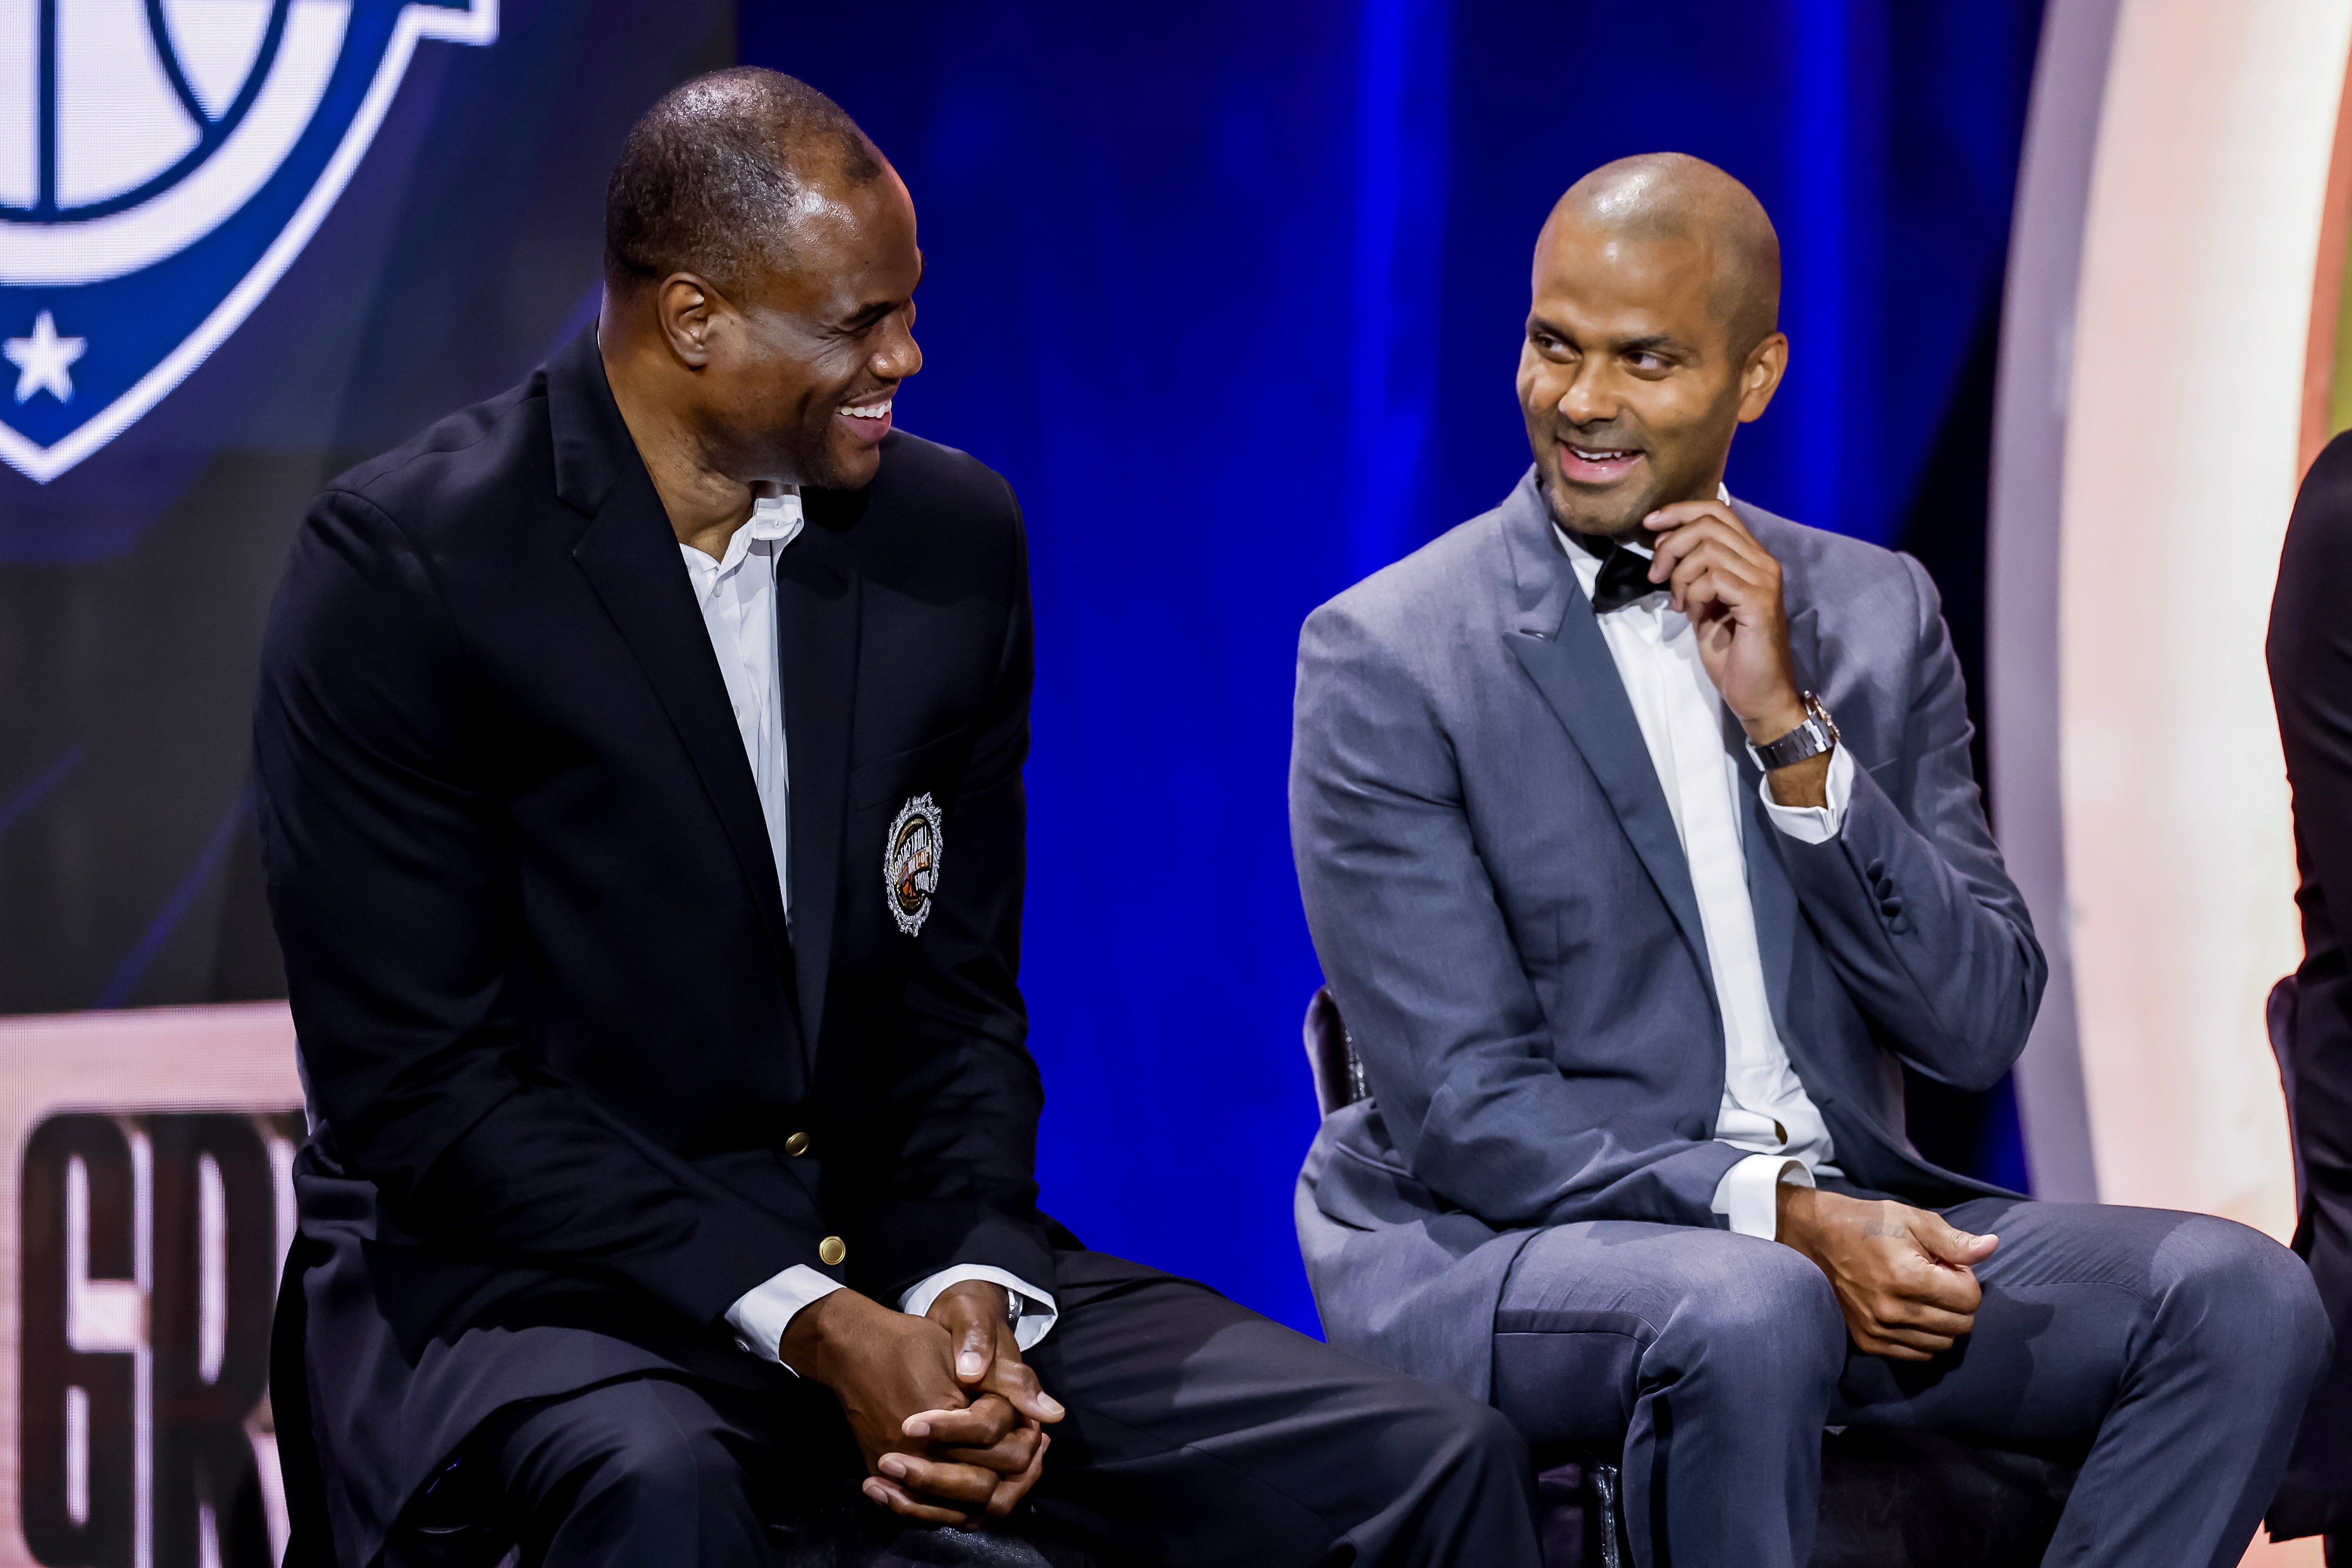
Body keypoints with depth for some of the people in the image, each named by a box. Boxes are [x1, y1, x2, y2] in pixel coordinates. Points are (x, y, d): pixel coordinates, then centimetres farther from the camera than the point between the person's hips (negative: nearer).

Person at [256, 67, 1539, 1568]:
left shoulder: (957, 537, 6)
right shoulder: (403, 568, -10)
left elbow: (959, 996, 10)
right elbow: (417, 1083, -13)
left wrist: (970, 1282, -11)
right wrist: (808, 1327, -20)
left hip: (889, 1259, 5)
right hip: (531, 1275, -5)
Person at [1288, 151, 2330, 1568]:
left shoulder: (1876, 611, 8)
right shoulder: (1388, 658, -6)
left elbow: (1980, 1030, 0)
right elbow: (1467, 1113, -11)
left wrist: (1792, 733, -11)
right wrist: (1779, 1215, -22)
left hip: (1851, 1223, 5)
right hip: (1493, 1247, -5)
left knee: (2245, 1300, -18)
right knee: (1749, 1314, -37)